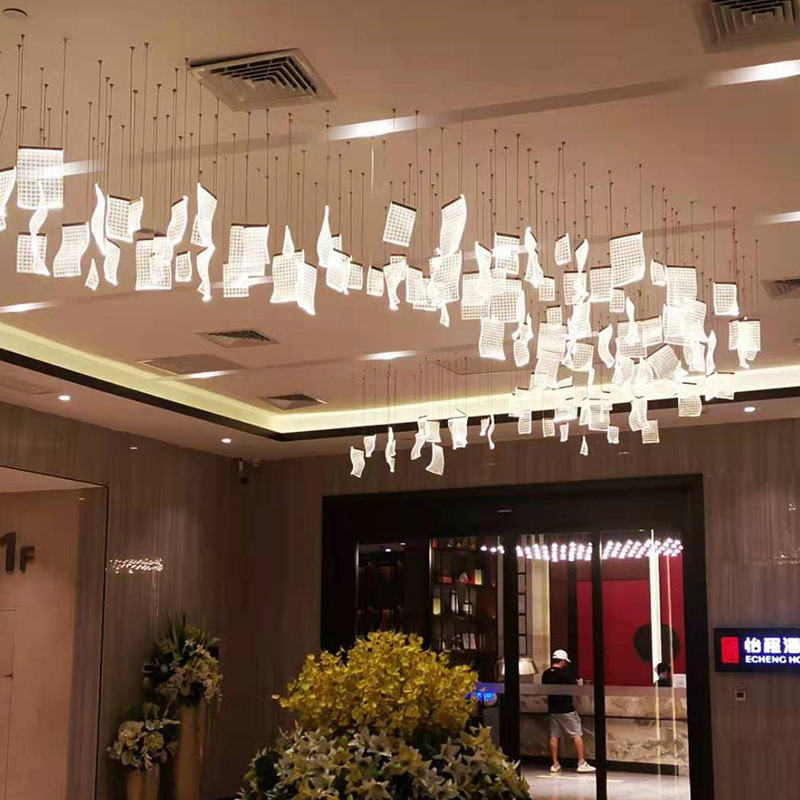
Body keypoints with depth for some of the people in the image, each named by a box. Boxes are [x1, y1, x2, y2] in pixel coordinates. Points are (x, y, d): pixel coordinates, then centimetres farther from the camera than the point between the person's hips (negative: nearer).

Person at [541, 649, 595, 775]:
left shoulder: (546, 674, 3)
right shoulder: (565, 673, -12)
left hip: (552, 709, 5)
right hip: (567, 709, -5)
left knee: (554, 736, 8)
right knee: (577, 735, 3)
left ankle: (555, 764, 10)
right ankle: (581, 763, 4)